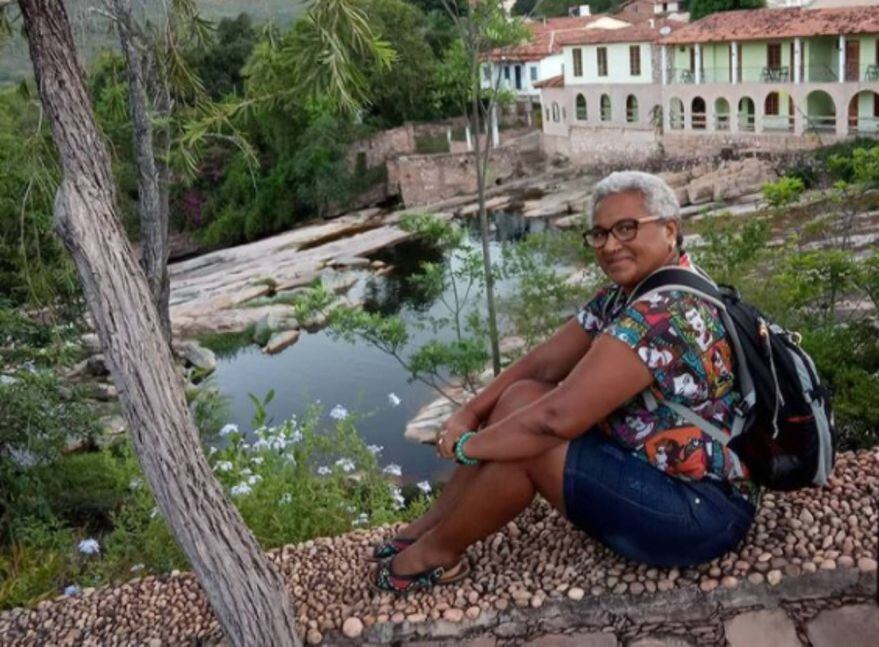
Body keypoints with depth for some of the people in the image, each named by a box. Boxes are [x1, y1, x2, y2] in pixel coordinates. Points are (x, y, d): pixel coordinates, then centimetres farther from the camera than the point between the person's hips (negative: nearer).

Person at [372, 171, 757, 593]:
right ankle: (431, 526, 10)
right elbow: (543, 363, 7)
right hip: (648, 462, 10)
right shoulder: (624, 295, 6)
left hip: (698, 510, -10)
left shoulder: (664, 313, -27)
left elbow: (558, 416, -30)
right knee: (522, 398, 0)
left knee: (525, 443, -19)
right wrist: (469, 413, -5)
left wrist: (465, 445, -16)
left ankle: (436, 552, 4)